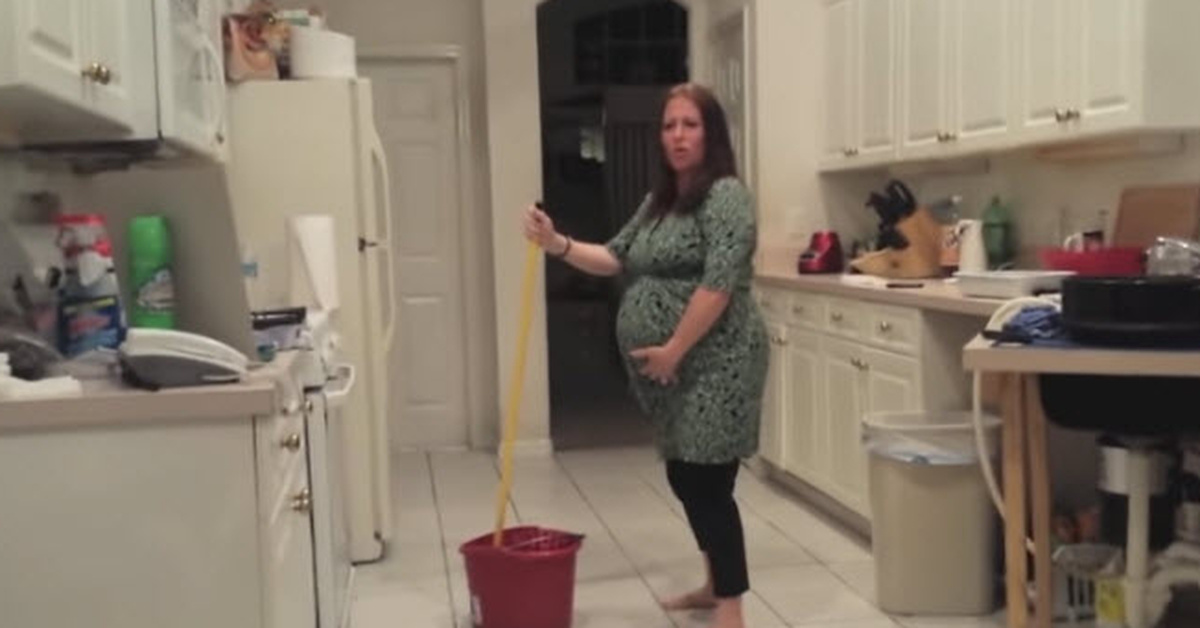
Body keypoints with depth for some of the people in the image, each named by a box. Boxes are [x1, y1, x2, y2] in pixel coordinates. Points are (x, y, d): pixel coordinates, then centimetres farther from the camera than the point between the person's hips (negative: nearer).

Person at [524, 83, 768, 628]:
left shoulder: (725, 195, -12)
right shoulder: (659, 200, 15)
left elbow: (718, 284, -21)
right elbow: (617, 259, 15)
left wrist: (673, 350, -20)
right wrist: (557, 244, 0)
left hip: (712, 364, -9)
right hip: (671, 368, 9)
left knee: (708, 482, -6)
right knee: (684, 476, 16)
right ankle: (716, 584, 32)